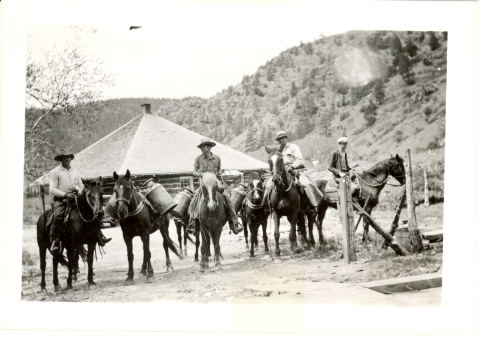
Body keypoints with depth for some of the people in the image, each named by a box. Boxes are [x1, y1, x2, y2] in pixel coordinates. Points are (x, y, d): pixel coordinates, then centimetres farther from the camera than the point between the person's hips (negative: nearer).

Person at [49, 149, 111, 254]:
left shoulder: (75, 171, 19)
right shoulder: (55, 172, 3)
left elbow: (81, 186, 21)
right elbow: (53, 189, -5)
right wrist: (65, 194, -18)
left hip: (76, 199, 5)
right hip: (60, 199, -4)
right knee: (58, 217, -30)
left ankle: (99, 237, -8)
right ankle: (54, 242, -25)